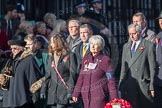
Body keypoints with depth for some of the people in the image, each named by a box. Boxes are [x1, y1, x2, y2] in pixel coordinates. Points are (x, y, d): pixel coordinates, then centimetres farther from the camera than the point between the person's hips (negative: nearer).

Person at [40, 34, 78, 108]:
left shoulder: (70, 56, -2)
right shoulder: (51, 56, 17)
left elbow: (72, 74, -7)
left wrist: (70, 90, -14)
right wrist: (43, 89, 12)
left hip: (64, 91, -6)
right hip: (52, 92, 6)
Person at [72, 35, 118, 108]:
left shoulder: (105, 60, -4)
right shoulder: (86, 59, 11)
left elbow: (111, 80, -6)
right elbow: (81, 77, 16)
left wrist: (114, 98, -9)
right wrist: (76, 93, 13)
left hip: (99, 96, -5)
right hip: (86, 96, 5)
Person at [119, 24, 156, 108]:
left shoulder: (149, 45, 0)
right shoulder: (126, 46, 17)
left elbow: (152, 67, -2)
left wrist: (152, 86, -7)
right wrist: (121, 83, 10)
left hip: (143, 84, -4)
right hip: (128, 84, 4)